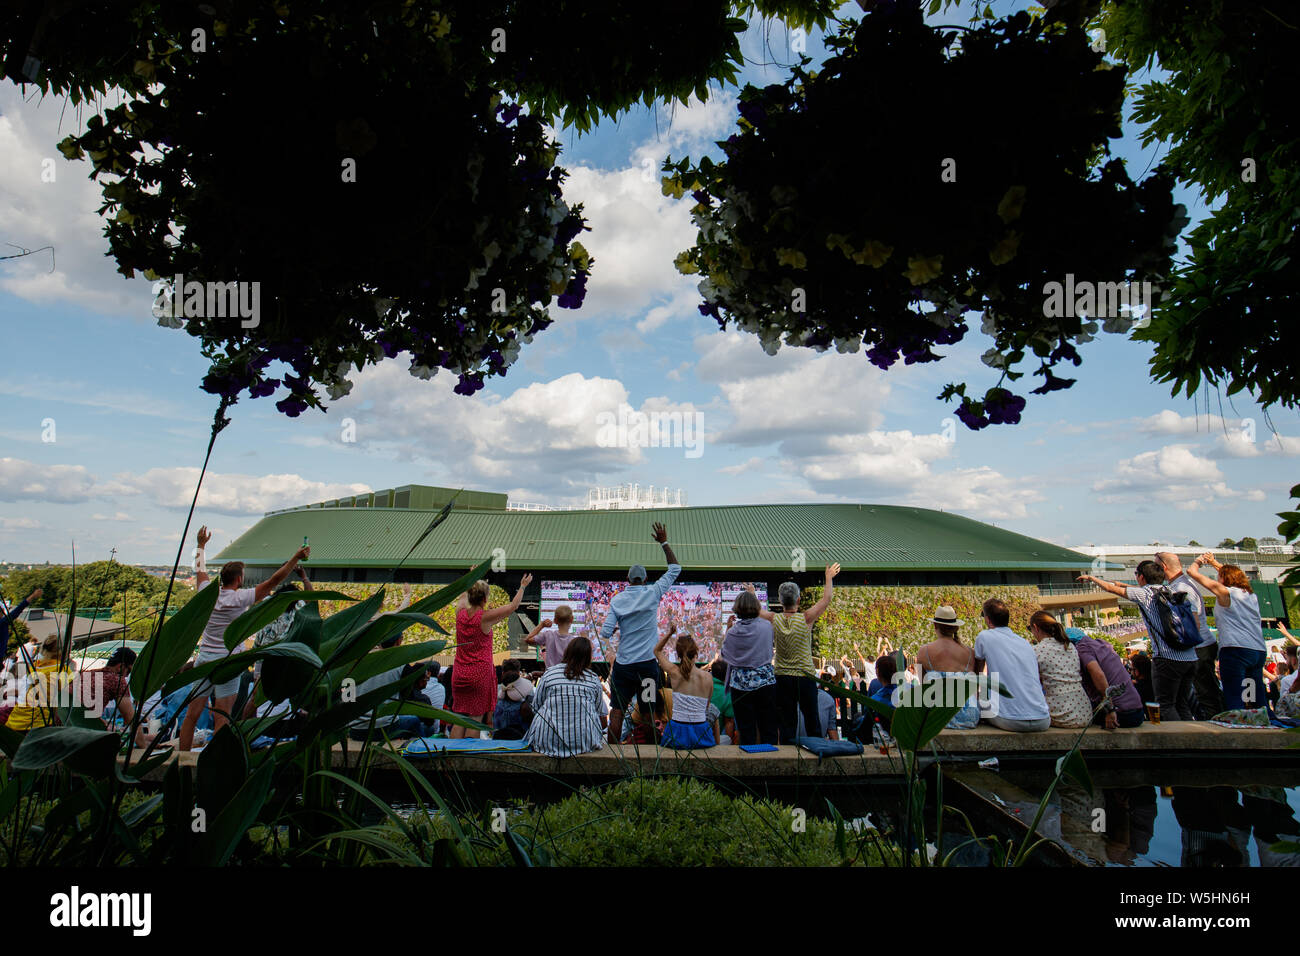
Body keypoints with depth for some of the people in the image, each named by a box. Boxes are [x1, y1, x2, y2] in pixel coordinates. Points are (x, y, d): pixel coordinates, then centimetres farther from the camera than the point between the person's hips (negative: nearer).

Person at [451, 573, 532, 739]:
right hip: (480, 674, -5)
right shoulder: (485, 617, -14)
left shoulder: (460, 614, 0)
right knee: (476, 718, 1)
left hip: (459, 673, 5)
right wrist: (522, 587, 9)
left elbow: (463, 597, 23)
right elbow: (513, 606, -5)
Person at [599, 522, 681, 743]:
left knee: (617, 711, 7)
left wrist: (610, 631, 19)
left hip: (623, 665, 1)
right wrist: (664, 543, 12)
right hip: (647, 663, -1)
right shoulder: (653, 593, -3)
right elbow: (675, 569, 7)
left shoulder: (616, 600, 0)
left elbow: (606, 633, -4)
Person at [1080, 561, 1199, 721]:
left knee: (1165, 705, -2)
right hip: (1191, 658, 7)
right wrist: (1121, 584, 44)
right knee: (1183, 705, 13)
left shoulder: (1143, 593, -3)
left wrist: (1091, 578, 24)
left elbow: (1110, 588, 9)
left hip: (1168, 658, -7)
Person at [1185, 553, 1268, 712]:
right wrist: (1214, 562, 42)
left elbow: (1192, 571, 4)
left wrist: (1198, 562, 23)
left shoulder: (1225, 592, 0)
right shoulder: (1252, 595, 18)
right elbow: (1233, 574, 38)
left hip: (1235, 650, -7)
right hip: (1260, 651, 7)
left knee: (1234, 701, -11)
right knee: (1259, 701, 12)